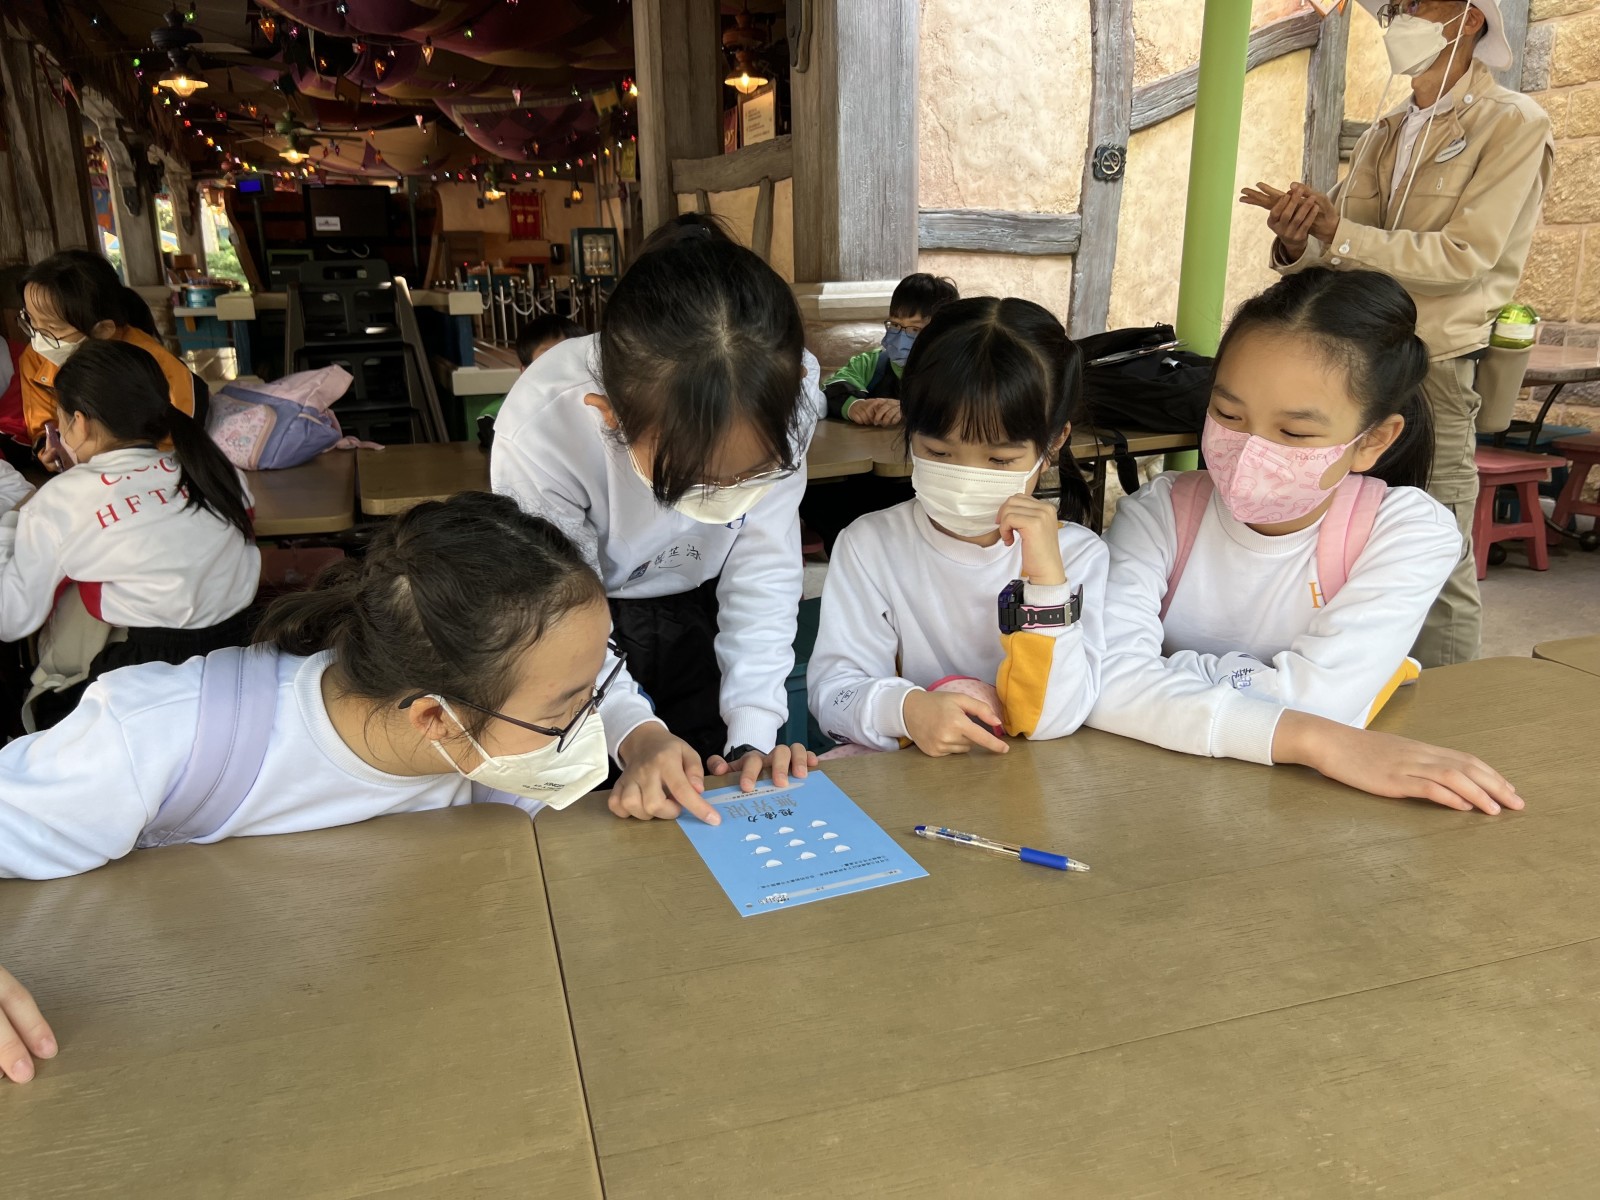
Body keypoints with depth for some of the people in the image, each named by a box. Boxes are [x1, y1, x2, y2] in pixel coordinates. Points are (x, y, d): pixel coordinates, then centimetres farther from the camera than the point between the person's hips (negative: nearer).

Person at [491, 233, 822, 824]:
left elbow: (762, 575, -21)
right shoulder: (539, 430, -36)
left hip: (699, 609, 2)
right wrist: (635, 732, -40)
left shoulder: (785, 393, -28)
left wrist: (754, 733, -28)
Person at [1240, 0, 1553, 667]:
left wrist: (1336, 232, -20)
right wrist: (1299, 245, -16)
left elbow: (1466, 255, -13)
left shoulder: (1513, 124, -2)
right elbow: (1339, 249, 7)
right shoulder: (1384, 137, 16)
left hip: (1433, 368, -6)